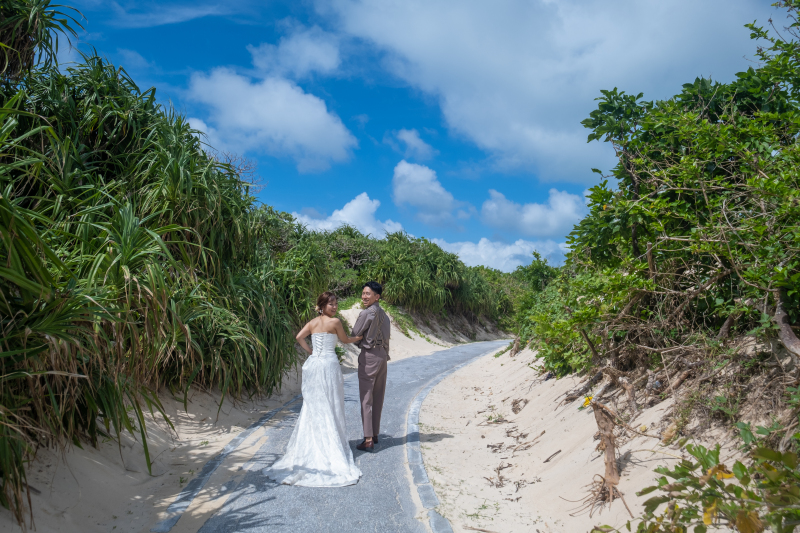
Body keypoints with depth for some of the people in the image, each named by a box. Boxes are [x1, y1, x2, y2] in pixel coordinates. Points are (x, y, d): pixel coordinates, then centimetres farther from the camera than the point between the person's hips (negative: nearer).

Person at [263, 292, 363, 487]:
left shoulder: (313, 322, 8)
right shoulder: (335, 322, -5)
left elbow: (299, 337, -4)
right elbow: (345, 340, 8)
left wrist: (310, 351, 8)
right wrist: (359, 337, 27)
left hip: (313, 364, 5)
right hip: (329, 364, -5)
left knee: (312, 406, 12)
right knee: (330, 407, 5)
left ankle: (309, 443, 16)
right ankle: (332, 442, 10)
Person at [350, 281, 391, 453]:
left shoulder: (367, 313, -15)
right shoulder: (383, 313, 11)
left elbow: (354, 336, -9)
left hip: (369, 355, -8)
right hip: (383, 355, 8)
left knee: (366, 399, -4)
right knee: (378, 398, 14)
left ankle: (368, 440, -4)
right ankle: (375, 434, 24)